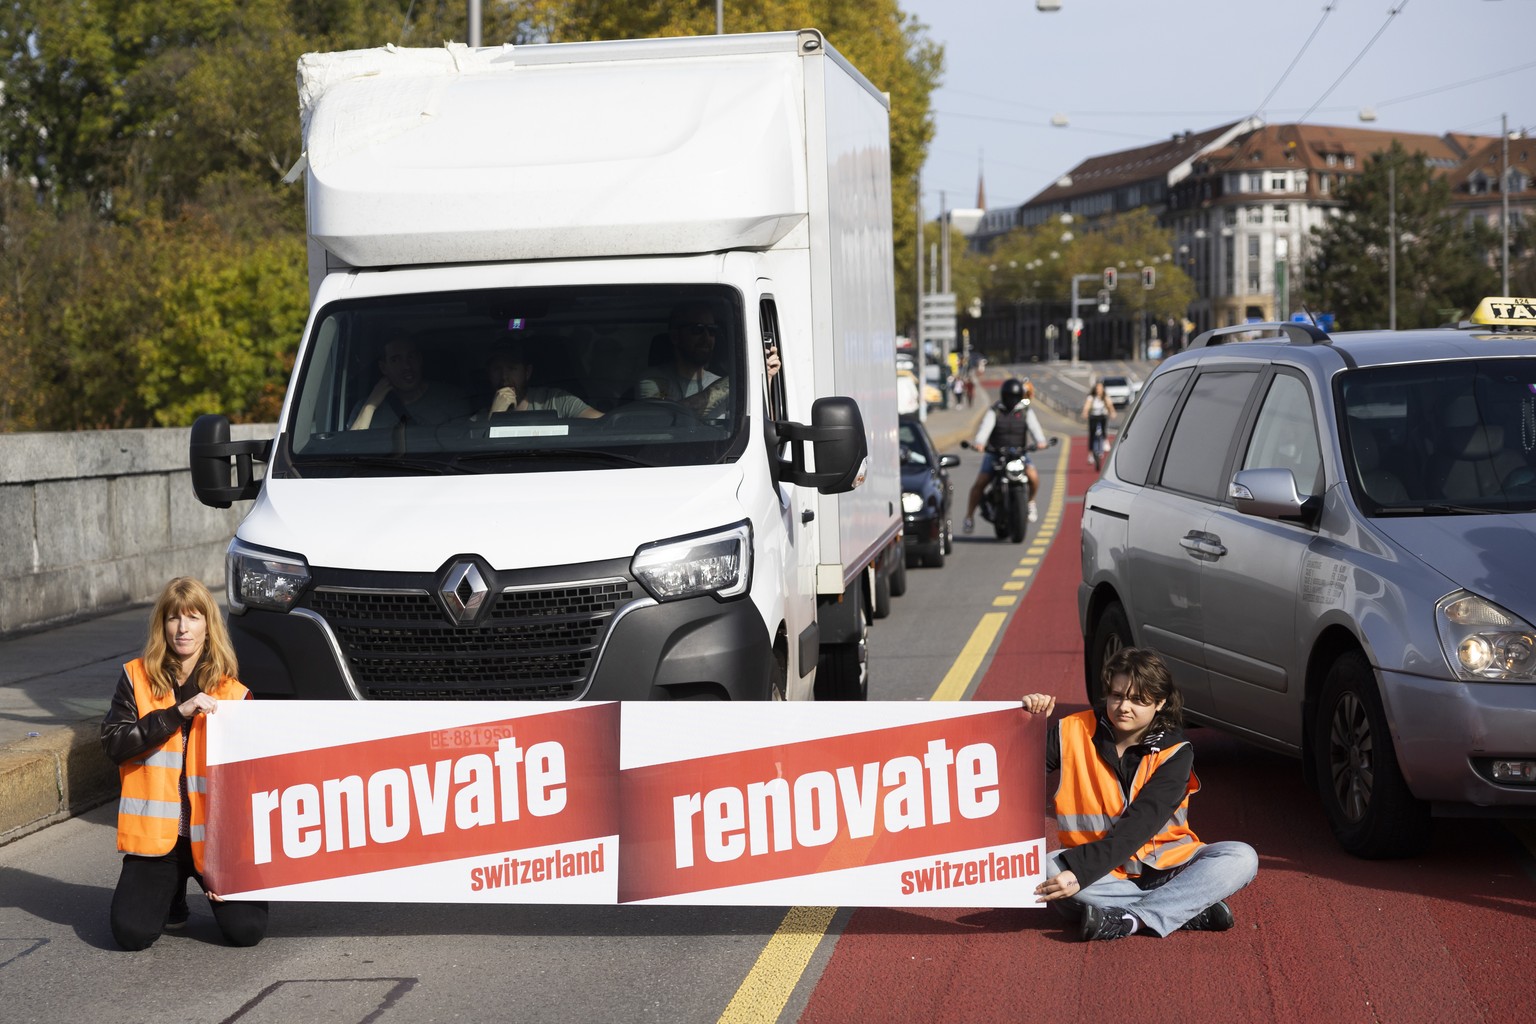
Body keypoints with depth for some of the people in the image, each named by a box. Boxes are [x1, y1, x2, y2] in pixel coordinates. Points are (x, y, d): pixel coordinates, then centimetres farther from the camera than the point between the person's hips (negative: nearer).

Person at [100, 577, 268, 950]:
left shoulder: (233, 694, 2)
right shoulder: (137, 677, 2)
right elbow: (113, 743, -9)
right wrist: (177, 714, -20)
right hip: (155, 832, 0)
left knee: (247, 929, -17)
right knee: (132, 932, -17)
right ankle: (172, 891, 17)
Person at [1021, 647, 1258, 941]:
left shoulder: (1174, 753, -8)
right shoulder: (1075, 732, -2)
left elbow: (1139, 825, -21)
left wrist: (1081, 871, -33)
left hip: (1163, 866, 0)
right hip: (1105, 878, 0)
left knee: (1242, 858, -24)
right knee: (1046, 869, -32)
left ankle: (1129, 919, -34)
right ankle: (1190, 912, -28)